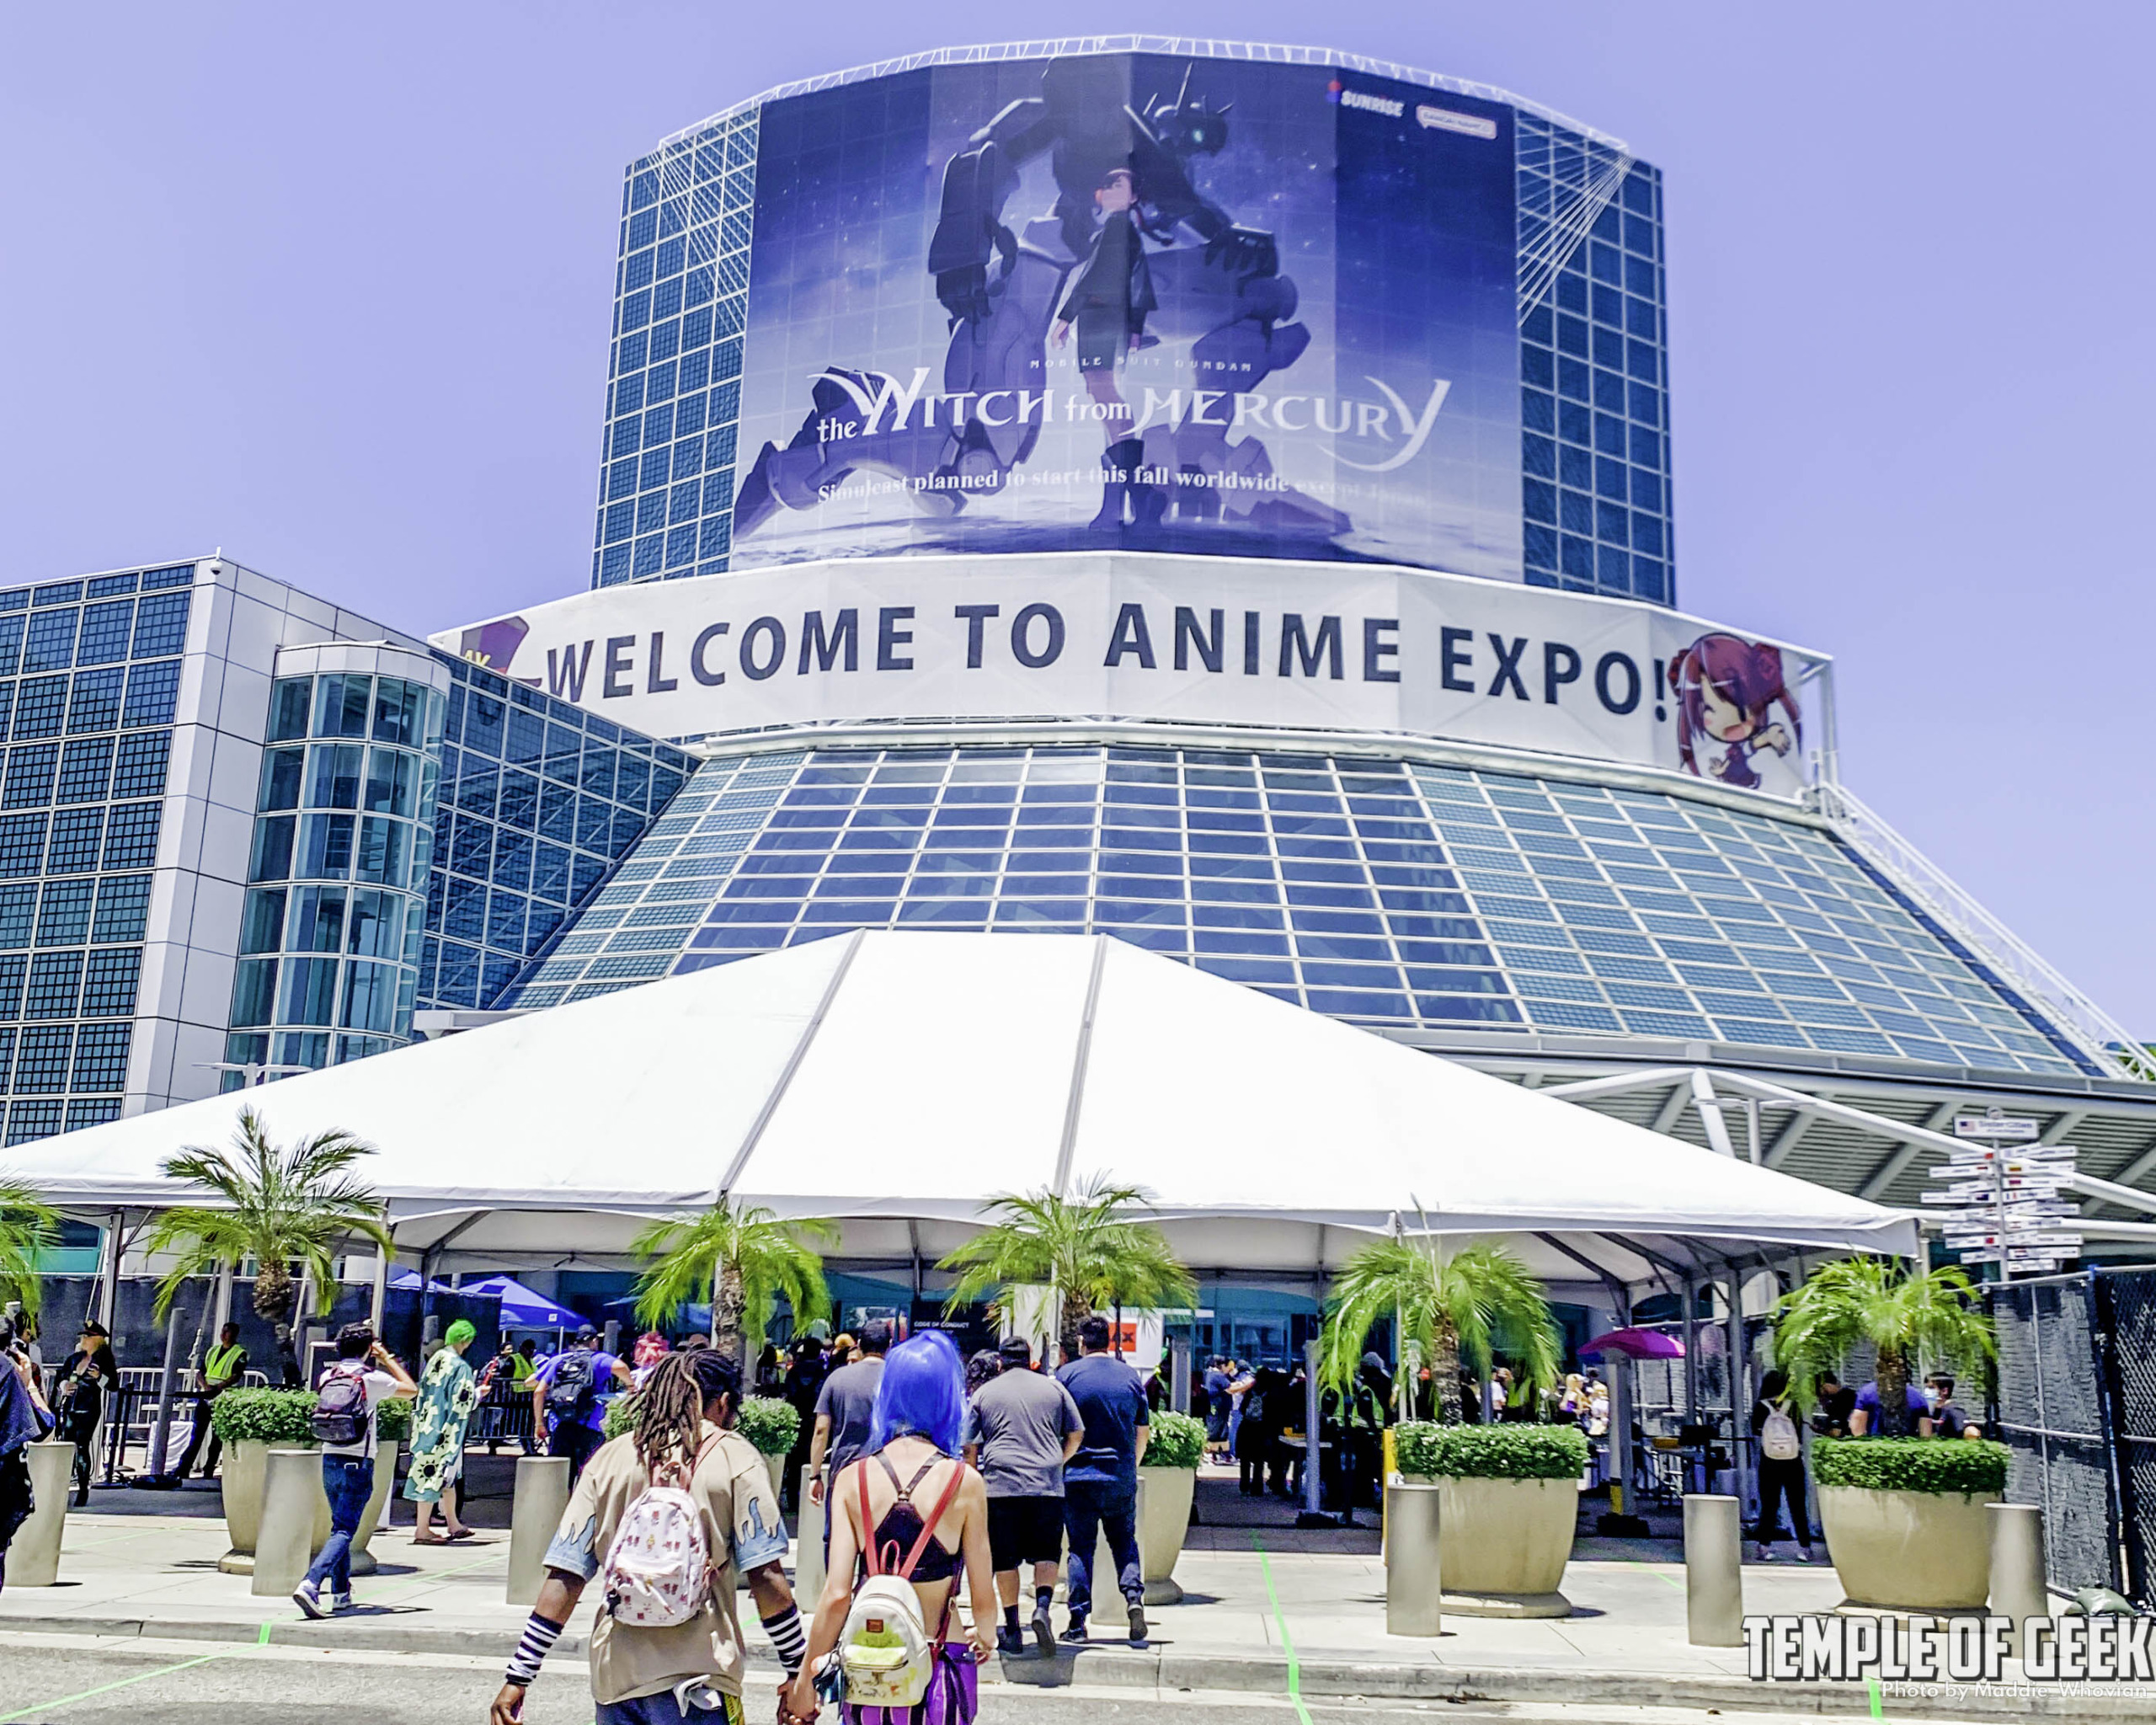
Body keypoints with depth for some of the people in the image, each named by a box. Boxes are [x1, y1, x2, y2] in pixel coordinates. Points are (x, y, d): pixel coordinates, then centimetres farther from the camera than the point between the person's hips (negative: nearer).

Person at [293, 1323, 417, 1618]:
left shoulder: (328, 1377, 6)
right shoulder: (373, 1379, -7)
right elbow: (411, 1389, 7)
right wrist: (387, 1359, 13)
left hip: (330, 1460, 6)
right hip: (358, 1462, -6)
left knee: (340, 1526, 19)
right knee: (344, 1530, -7)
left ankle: (340, 1592, 23)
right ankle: (310, 1584, -25)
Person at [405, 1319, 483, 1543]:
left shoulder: (435, 1360, 6)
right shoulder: (460, 1367, -16)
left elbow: (423, 1391, 12)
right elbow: (461, 1401, -18)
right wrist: (478, 1393, -1)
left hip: (427, 1424, 8)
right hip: (446, 1430, -8)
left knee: (447, 1474, 17)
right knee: (435, 1475, -2)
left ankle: (453, 1524, 26)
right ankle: (422, 1530, 2)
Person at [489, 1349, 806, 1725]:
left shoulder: (609, 1458, 9)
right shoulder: (735, 1457, -1)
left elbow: (564, 1578, 5)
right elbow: (766, 1578, -7)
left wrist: (519, 1676, 8)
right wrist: (799, 1672, -1)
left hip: (614, 1673, 4)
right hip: (695, 1676, -4)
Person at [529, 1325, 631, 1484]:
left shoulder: (557, 1360, 20)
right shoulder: (599, 1359, 8)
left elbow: (538, 1391, 13)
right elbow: (619, 1367, -14)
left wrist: (539, 1423, 17)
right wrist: (630, 1386, 3)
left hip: (559, 1425, 3)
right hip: (588, 1427, -3)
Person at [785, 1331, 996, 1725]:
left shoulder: (851, 1479, -4)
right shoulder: (965, 1482, -8)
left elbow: (837, 1594, -8)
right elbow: (983, 1597, -2)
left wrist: (805, 1680, 2)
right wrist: (984, 1635, 20)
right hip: (941, 1666, -2)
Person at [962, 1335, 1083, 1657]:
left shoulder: (984, 1393, 9)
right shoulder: (1054, 1388, 12)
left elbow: (970, 1448, 9)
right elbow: (1076, 1435, 16)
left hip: (1001, 1485, -1)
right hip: (1048, 1487, 1)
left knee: (1005, 1560, 7)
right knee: (1046, 1554, 9)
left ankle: (1012, 1631, 9)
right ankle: (1042, 1606, -13)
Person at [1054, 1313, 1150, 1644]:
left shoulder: (1067, 1375, -4)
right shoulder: (1130, 1376, 5)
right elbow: (1143, 1430, 11)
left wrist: (1057, 1465, 12)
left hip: (1077, 1476, -2)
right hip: (1121, 1477, 2)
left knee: (1080, 1546, 5)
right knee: (1124, 1540, 15)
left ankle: (1078, 1620, 4)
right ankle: (1134, 1595, -7)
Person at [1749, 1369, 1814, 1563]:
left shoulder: (1760, 1407, -5)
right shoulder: (1792, 1406, -5)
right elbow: (1800, 1434, 2)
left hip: (1769, 1462, 0)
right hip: (1793, 1462, 0)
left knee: (1769, 1505, 6)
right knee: (1797, 1505, 8)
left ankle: (1764, 1546, 4)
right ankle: (1804, 1547, 10)